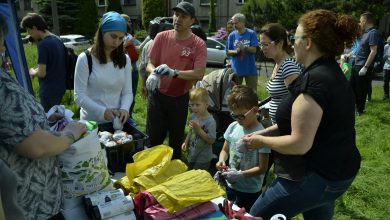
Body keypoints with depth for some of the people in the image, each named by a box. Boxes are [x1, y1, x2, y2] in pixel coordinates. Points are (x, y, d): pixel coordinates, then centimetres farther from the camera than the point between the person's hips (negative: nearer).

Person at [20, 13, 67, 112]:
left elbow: (41, 73, -21)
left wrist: (32, 72, -2)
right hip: (60, 88, 8)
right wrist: (37, 69, 11)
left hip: (49, 91, -8)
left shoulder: (43, 44, -20)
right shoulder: (58, 39, 5)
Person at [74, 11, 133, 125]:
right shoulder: (85, 59, -9)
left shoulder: (125, 60, 2)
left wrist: (124, 108, -19)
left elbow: (127, 92, 1)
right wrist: (102, 111, -26)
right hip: (92, 122, -3)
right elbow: (79, 96, -12)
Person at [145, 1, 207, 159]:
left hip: (180, 98, -1)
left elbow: (199, 74, -21)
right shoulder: (161, 37, -5)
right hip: (157, 95, 1)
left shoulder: (199, 44, -11)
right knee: (153, 137, 6)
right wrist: (153, 74, -26)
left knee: (177, 139, 15)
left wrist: (174, 72, -35)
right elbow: (150, 64, -2)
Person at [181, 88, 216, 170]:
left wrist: (198, 129, -31)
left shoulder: (210, 121, -25)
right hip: (191, 155, 7)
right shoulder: (193, 116, -4)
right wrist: (186, 142, 5)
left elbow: (211, 140, -27)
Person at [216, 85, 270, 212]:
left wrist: (240, 175, -25)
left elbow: (262, 168, -18)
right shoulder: (233, 127, -4)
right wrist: (222, 160, -11)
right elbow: (225, 150, 9)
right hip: (230, 186, 5)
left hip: (250, 191, -5)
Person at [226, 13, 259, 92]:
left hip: (250, 69, -2)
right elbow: (228, 52, 4)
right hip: (236, 69, 2)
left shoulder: (251, 33, -3)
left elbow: (254, 50, -7)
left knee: (252, 91, 7)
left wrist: (244, 47, -24)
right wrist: (236, 51, -16)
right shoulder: (232, 35, 3)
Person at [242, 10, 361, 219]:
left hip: (314, 177, -10)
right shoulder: (331, 72, 6)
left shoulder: (314, 80, -26)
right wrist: (264, 132, 7)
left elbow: (299, 144, -27)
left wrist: (262, 141, -11)